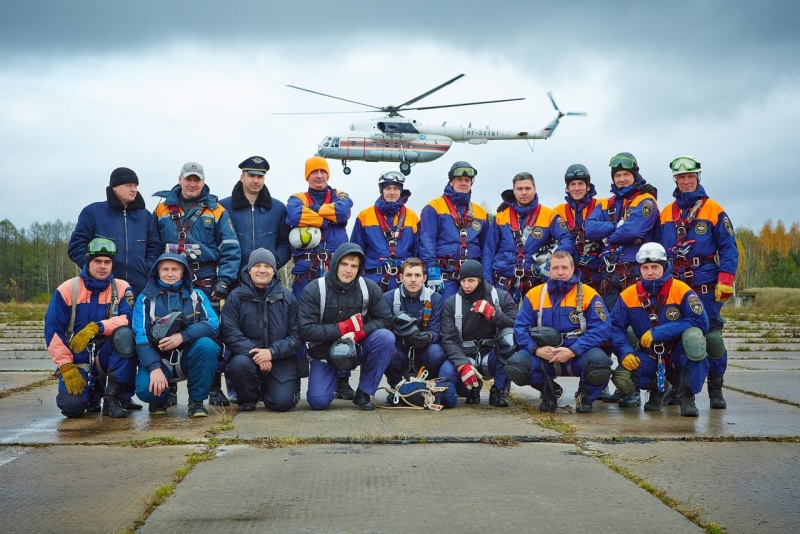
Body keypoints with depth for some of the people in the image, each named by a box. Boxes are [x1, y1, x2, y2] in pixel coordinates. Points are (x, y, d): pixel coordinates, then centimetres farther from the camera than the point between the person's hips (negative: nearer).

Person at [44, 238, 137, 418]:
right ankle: (93, 390, 16)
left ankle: (111, 398, -17)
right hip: (77, 360, 0)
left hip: (107, 354, 0)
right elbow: (53, 331, -7)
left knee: (124, 334, -32)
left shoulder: (121, 288, -3)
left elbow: (129, 319, -19)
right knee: (71, 406, -25)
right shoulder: (67, 290, -4)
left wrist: (96, 327, -34)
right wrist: (67, 367, -15)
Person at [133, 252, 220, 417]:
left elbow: (213, 325, -12)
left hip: (188, 357, 1)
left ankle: (197, 400, -11)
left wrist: (182, 336, -28)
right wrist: (155, 368, -26)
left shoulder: (196, 296, 3)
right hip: (158, 358, -1)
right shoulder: (146, 298, 0)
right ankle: (161, 399, 8)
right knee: (145, 389, -32)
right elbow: (140, 337, -10)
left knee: (207, 345, -31)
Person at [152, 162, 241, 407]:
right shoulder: (162, 210, 10)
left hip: (205, 283, -1)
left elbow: (230, 249, 2)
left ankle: (215, 389, 6)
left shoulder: (216, 211, 7)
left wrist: (224, 280, -8)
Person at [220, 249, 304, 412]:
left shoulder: (287, 297, 4)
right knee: (239, 364, -34)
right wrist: (255, 354, -21)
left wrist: (272, 352, -17)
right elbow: (229, 332, -9)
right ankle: (248, 398, -1)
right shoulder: (236, 297, 2)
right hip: (248, 355, 0)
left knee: (283, 402, -18)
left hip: (281, 359, 0)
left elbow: (297, 335, -1)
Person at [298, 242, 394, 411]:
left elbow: (384, 319, -9)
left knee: (385, 337, -27)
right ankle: (333, 375, 19)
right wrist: (344, 327, -22)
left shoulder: (370, 288, -9)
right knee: (318, 401, -19)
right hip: (324, 352, -2)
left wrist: (357, 333, -25)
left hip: (356, 348, 2)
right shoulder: (313, 290, -15)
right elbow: (307, 331, -20)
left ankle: (364, 392, -12)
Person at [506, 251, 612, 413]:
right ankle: (549, 391, 8)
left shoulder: (588, 294, -4)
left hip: (578, 356, -2)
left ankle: (585, 396, 2)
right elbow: (521, 328, 1)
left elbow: (602, 329, -12)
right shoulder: (533, 295, 4)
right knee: (515, 365, -26)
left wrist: (573, 351, -23)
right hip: (544, 355, 2)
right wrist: (537, 349, -18)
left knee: (599, 361, -35)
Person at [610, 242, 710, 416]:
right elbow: (615, 327, -1)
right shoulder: (628, 295, -4)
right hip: (649, 356, 3)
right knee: (621, 377, -25)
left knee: (693, 336, -36)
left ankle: (687, 395, -17)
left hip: (679, 353, -3)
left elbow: (701, 321, -24)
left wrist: (657, 333, -27)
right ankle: (659, 387, 12)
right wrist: (625, 352, -21)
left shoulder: (681, 290, -14)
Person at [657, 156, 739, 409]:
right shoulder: (666, 213, 13)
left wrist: (726, 279, -10)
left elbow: (728, 246, -1)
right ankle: (674, 386, 14)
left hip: (705, 284, -3)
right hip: (673, 284, 3)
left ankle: (716, 388, 4)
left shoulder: (713, 209, 2)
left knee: (711, 334, -5)